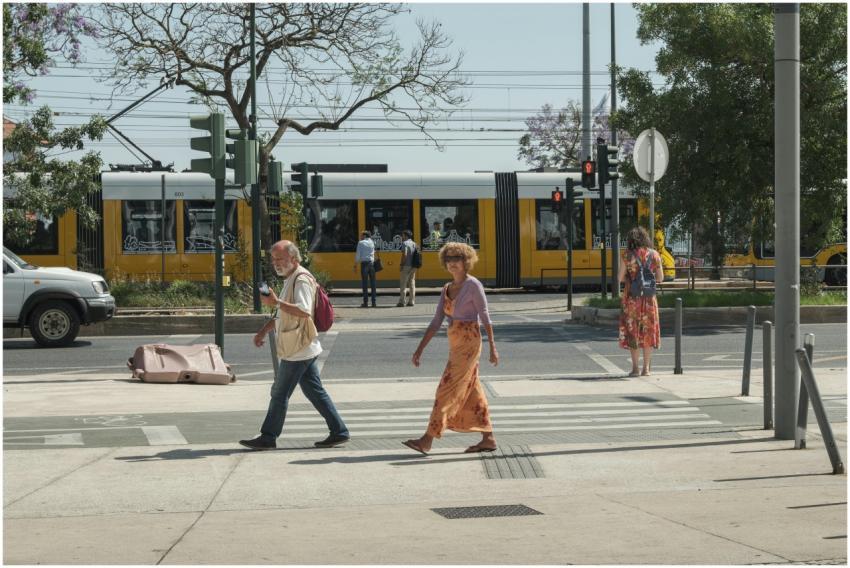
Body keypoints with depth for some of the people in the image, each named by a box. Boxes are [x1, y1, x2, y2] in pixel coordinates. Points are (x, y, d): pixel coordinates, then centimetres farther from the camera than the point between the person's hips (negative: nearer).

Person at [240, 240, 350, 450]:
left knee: (280, 393, -2)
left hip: (298, 350, -10)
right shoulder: (291, 279, 18)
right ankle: (339, 431, 13)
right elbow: (286, 313, 28)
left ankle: (268, 438, 5)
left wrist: (276, 302, -30)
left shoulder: (301, 280, -16)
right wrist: (264, 330, 23)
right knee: (314, 391, 11)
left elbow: (304, 311, -30)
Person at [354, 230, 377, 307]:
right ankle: (374, 302, 2)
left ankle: (365, 302, -3)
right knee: (373, 283, 5)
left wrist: (355, 264, 4)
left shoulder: (361, 243, 0)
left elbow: (358, 255, -5)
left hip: (364, 263, -3)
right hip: (372, 263, 3)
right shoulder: (372, 242, 12)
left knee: (364, 283, -1)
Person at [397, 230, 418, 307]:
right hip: (413, 266, 7)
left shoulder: (404, 243, -10)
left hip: (406, 266, -7)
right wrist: (414, 265, 15)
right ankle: (412, 301, 9)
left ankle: (401, 302, -6)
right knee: (412, 283, 10)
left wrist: (401, 264, -12)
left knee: (403, 284, -4)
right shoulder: (414, 244, 13)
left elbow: (404, 255, -20)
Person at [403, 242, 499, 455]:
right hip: (456, 344, 8)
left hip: (469, 343, -8)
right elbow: (436, 322, 11)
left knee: (448, 390, -9)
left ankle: (427, 440, -10)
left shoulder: (473, 285, -9)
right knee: (471, 393, 11)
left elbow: (485, 317, -9)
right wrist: (420, 349, 6)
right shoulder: (447, 288, 12)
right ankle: (489, 438, 17)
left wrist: (492, 347, -12)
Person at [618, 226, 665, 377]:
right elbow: (660, 278, 4)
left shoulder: (627, 256, -6)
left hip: (631, 297, -2)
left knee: (632, 331, 6)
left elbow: (620, 278, -6)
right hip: (649, 297, 2)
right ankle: (646, 368, 10)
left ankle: (635, 367, 2)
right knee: (648, 330, 10)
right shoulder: (654, 255, 1)